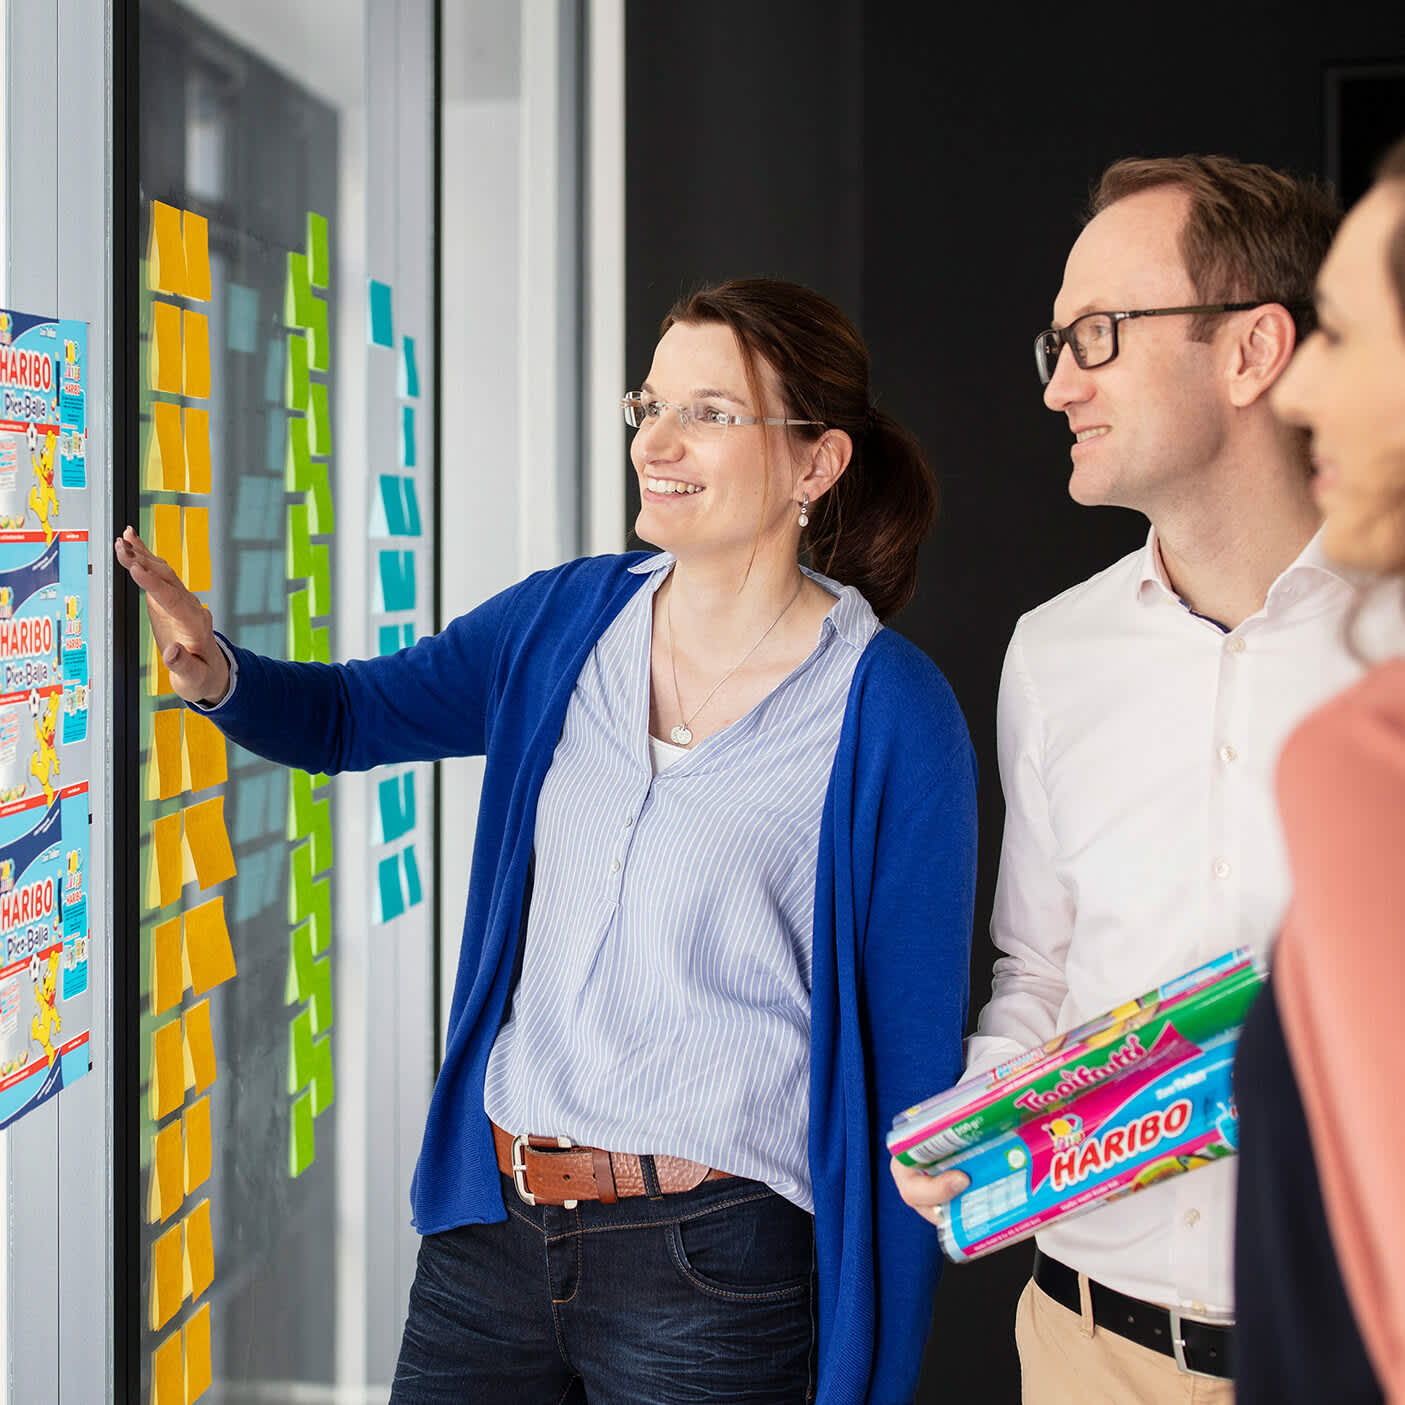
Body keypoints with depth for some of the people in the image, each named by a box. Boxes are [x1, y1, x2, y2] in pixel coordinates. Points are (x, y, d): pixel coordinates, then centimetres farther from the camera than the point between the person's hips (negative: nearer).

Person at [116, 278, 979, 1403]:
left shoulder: (890, 717, -10)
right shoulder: (566, 620, 4)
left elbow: (913, 1056, -8)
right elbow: (349, 713, 17)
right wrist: (216, 672, -7)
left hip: (712, 1267, -4)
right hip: (490, 1227, 4)